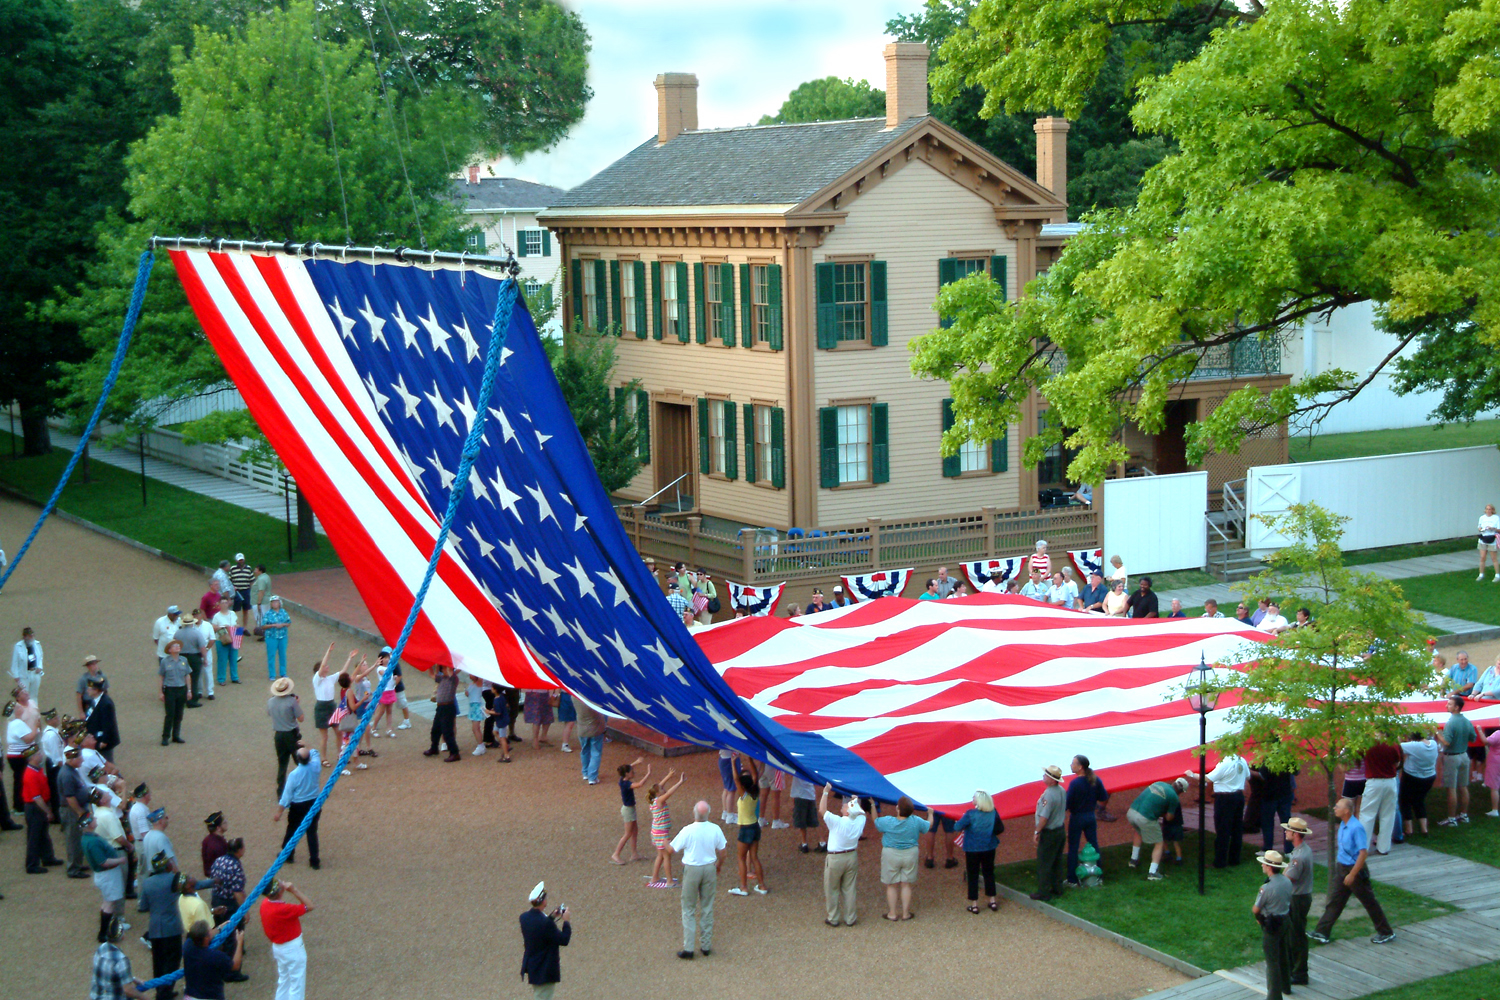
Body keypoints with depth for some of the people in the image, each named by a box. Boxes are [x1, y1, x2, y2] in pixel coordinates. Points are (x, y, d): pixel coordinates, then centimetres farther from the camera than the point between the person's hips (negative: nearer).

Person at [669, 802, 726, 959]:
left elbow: (673, 849, -9)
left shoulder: (687, 831, -18)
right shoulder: (715, 830, -8)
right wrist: (718, 867, 19)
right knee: (707, 909, 14)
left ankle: (688, 948, 5)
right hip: (709, 868, 3)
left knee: (689, 910, 7)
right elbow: (722, 852, 1)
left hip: (691, 869, -3)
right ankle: (706, 946, 21)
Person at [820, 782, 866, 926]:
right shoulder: (860, 821, -11)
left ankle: (833, 919, 17)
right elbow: (861, 811, 13)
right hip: (852, 857, 5)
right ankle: (850, 918, 20)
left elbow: (822, 810, -18)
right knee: (849, 889, 15)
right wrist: (856, 800, 18)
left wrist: (826, 792, -13)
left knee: (832, 890, 11)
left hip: (835, 859, -5)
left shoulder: (837, 822, -26)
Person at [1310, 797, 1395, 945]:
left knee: (1369, 902, 5)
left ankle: (1386, 933, 19)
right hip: (1342, 867, 9)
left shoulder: (1356, 828, -24)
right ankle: (1321, 932, 12)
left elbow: (1363, 853, -26)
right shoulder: (1343, 825, 4)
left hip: (1355, 869, -9)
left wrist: (1352, 875, -25)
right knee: (1334, 901, 9)